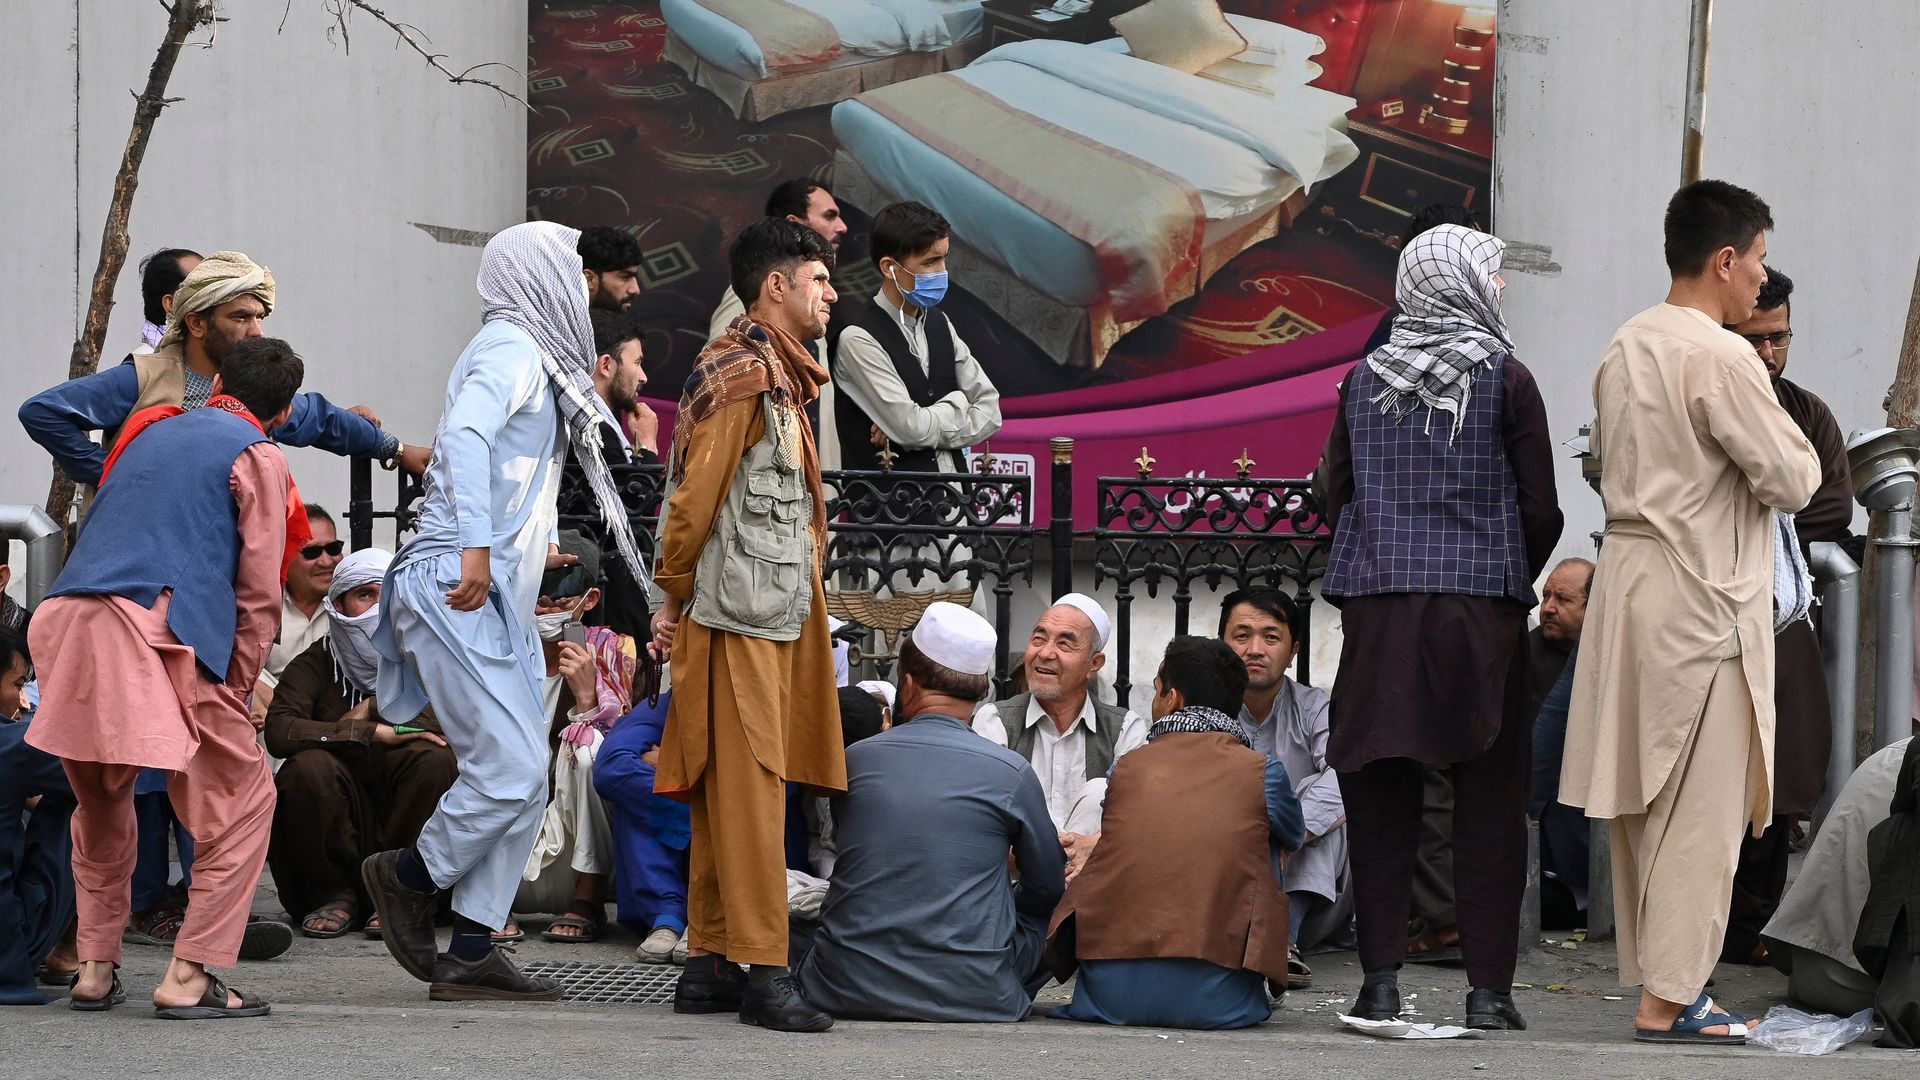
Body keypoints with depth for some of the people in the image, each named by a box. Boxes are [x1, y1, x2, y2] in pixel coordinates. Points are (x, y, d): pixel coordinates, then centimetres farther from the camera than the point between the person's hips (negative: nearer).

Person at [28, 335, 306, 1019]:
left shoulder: (157, 432, 27)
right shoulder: (258, 457, 8)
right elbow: (259, 592, 2)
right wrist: (237, 690, 11)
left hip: (64, 623, 6)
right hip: (151, 633, -6)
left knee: (101, 802, 25)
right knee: (241, 798, 6)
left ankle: (95, 970, 23)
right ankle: (187, 978, -2)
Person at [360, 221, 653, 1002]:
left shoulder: (535, 354, 22)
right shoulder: (511, 346, -8)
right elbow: (465, 433, -24)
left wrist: (532, 551, 20)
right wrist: (477, 547, -31)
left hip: (492, 593, 10)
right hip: (455, 586, -10)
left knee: (524, 782, 6)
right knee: (510, 769, -14)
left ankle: (470, 953, 7)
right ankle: (408, 877, 5)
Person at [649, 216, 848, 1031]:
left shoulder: (774, 375, 20)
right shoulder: (743, 371, -12)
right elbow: (695, 495, -14)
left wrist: (678, 597, 17)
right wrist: (676, 598, -7)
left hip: (771, 618, 10)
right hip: (742, 614, -10)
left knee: (727, 790, 11)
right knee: (750, 788, -10)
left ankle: (709, 964, 14)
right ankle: (762, 970, -11)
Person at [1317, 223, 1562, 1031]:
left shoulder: (1365, 380, 6)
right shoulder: (1504, 380, -3)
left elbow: (1333, 495, 9)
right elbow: (1542, 511, -3)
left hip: (1377, 607, 3)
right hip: (1481, 608, -3)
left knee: (1381, 798, 7)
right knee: (1489, 802, 3)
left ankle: (1381, 980, 4)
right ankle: (1487, 988, 1)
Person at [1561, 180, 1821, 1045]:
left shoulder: (1624, 348, 9)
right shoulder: (1721, 358, -17)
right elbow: (1792, 482, -14)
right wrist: (1789, 441, 5)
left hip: (1628, 579, 8)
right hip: (1700, 598, -8)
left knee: (1642, 796, 13)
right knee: (1701, 807, -3)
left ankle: (1650, 969, 19)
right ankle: (1668, 1001, -3)